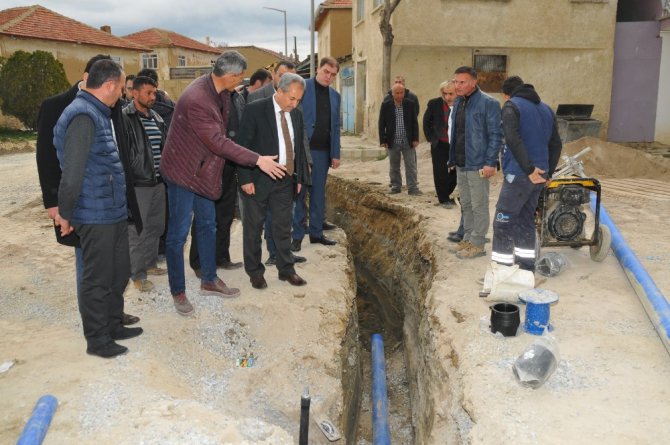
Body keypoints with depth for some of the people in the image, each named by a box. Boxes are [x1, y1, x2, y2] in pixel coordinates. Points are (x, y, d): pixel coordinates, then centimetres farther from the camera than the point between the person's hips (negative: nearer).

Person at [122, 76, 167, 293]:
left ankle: (150, 263, 33)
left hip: (158, 181, 8)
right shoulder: (125, 118, -12)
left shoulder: (156, 118, 12)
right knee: (137, 230, 1)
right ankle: (137, 275, 11)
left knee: (156, 226, 16)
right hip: (137, 183, -7)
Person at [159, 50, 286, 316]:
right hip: (184, 172, -9)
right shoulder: (196, 100, -29)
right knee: (178, 232, 1)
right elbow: (218, 142, -29)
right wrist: (258, 160, -27)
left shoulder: (220, 91, -2)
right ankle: (178, 292, 13)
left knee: (207, 225, 16)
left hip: (204, 171, 9)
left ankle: (209, 281, 30)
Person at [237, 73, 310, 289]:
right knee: (254, 227, 7)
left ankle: (286, 269, 24)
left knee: (283, 227, 12)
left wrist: (300, 177, 12)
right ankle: (255, 271, 21)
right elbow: (244, 145, -12)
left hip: (285, 181, 5)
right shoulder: (255, 109, -11)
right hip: (258, 180, -4)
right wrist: (246, 178, -15)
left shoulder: (296, 114, 7)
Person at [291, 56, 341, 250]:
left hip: (323, 151, 5)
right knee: (298, 193, 1)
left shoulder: (335, 95, 13)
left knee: (318, 193, 11)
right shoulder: (302, 87, -4)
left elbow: (335, 126, 14)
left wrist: (336, 154, 8)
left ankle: (316, 232, 20)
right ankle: (297, 236, 7)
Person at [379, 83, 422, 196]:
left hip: (408, 141, 0)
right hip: (393, 142, 0)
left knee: (411, 166, 1)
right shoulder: (386, 105, 0)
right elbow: (382, 124, 2)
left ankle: (412, 188, 5)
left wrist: (415, 138, -2)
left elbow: (414, 122, 4)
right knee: (394, 167, 9)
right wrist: (383, 140, -4)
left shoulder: (410, 104, 1)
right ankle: (395, 186, 21)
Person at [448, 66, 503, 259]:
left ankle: (477, 244, 8)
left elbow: (496, 135, -15)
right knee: (466, 205, 16)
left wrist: (490, 162, -19)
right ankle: (467, 239, 27)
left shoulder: (488, 103, -13)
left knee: (479, 206, 1)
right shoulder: (458, 103, 12)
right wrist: (452, 158, 15)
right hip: (461, 164, 8)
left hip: (477, 165, -8)